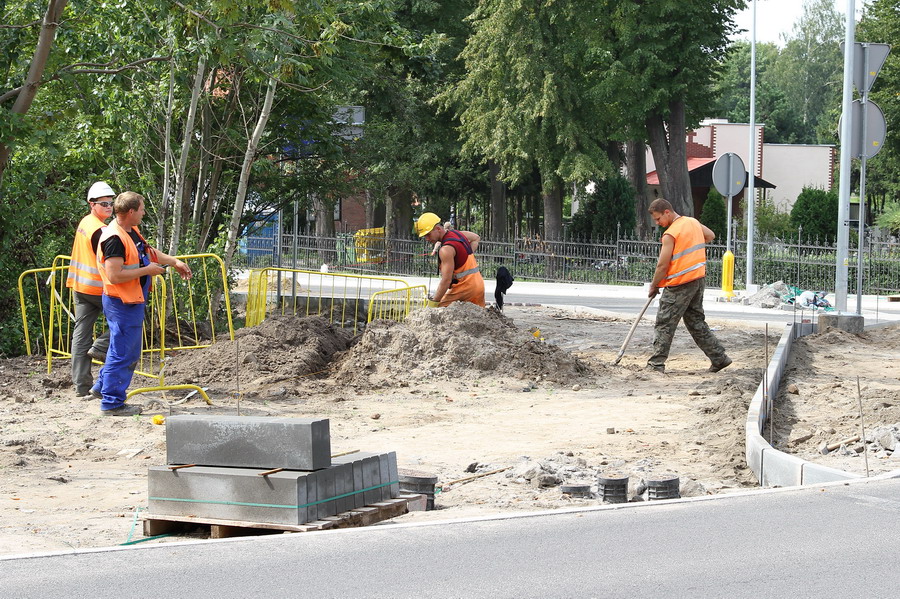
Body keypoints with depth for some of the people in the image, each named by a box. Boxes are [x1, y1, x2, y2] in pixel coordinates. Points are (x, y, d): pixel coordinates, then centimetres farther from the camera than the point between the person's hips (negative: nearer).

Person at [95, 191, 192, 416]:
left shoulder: (132, 232, 11)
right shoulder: (114, 239, -22)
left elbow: (149, 252, 29)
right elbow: (115, 275, -28)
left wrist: (174, 261, 23)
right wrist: (147, 270, -19)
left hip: (133, 302, 11)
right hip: (122, 303, -11)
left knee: (130, 352, 21)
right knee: (122, 353, -4)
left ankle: (104, 387, 32)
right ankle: (112, 403, 3)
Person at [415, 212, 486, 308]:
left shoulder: (446, 250, -20)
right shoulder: (456, 233, 7)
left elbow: (446, 280, -24)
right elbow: (476, 238, 28)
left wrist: (434, 302, -21)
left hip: (465, 287, -9)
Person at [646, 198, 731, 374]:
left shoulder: (670, 234, -16)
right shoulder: (693, 222, 8)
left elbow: (662, 266, -14)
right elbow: (710, 235, 27)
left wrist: (653, 286, -1)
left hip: (680, 284, -8)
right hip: (699, 279, 8)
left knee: (665, 323, -2)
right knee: (697, 322, 15)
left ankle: (656, 364, -2)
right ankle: (719, 357, 14)